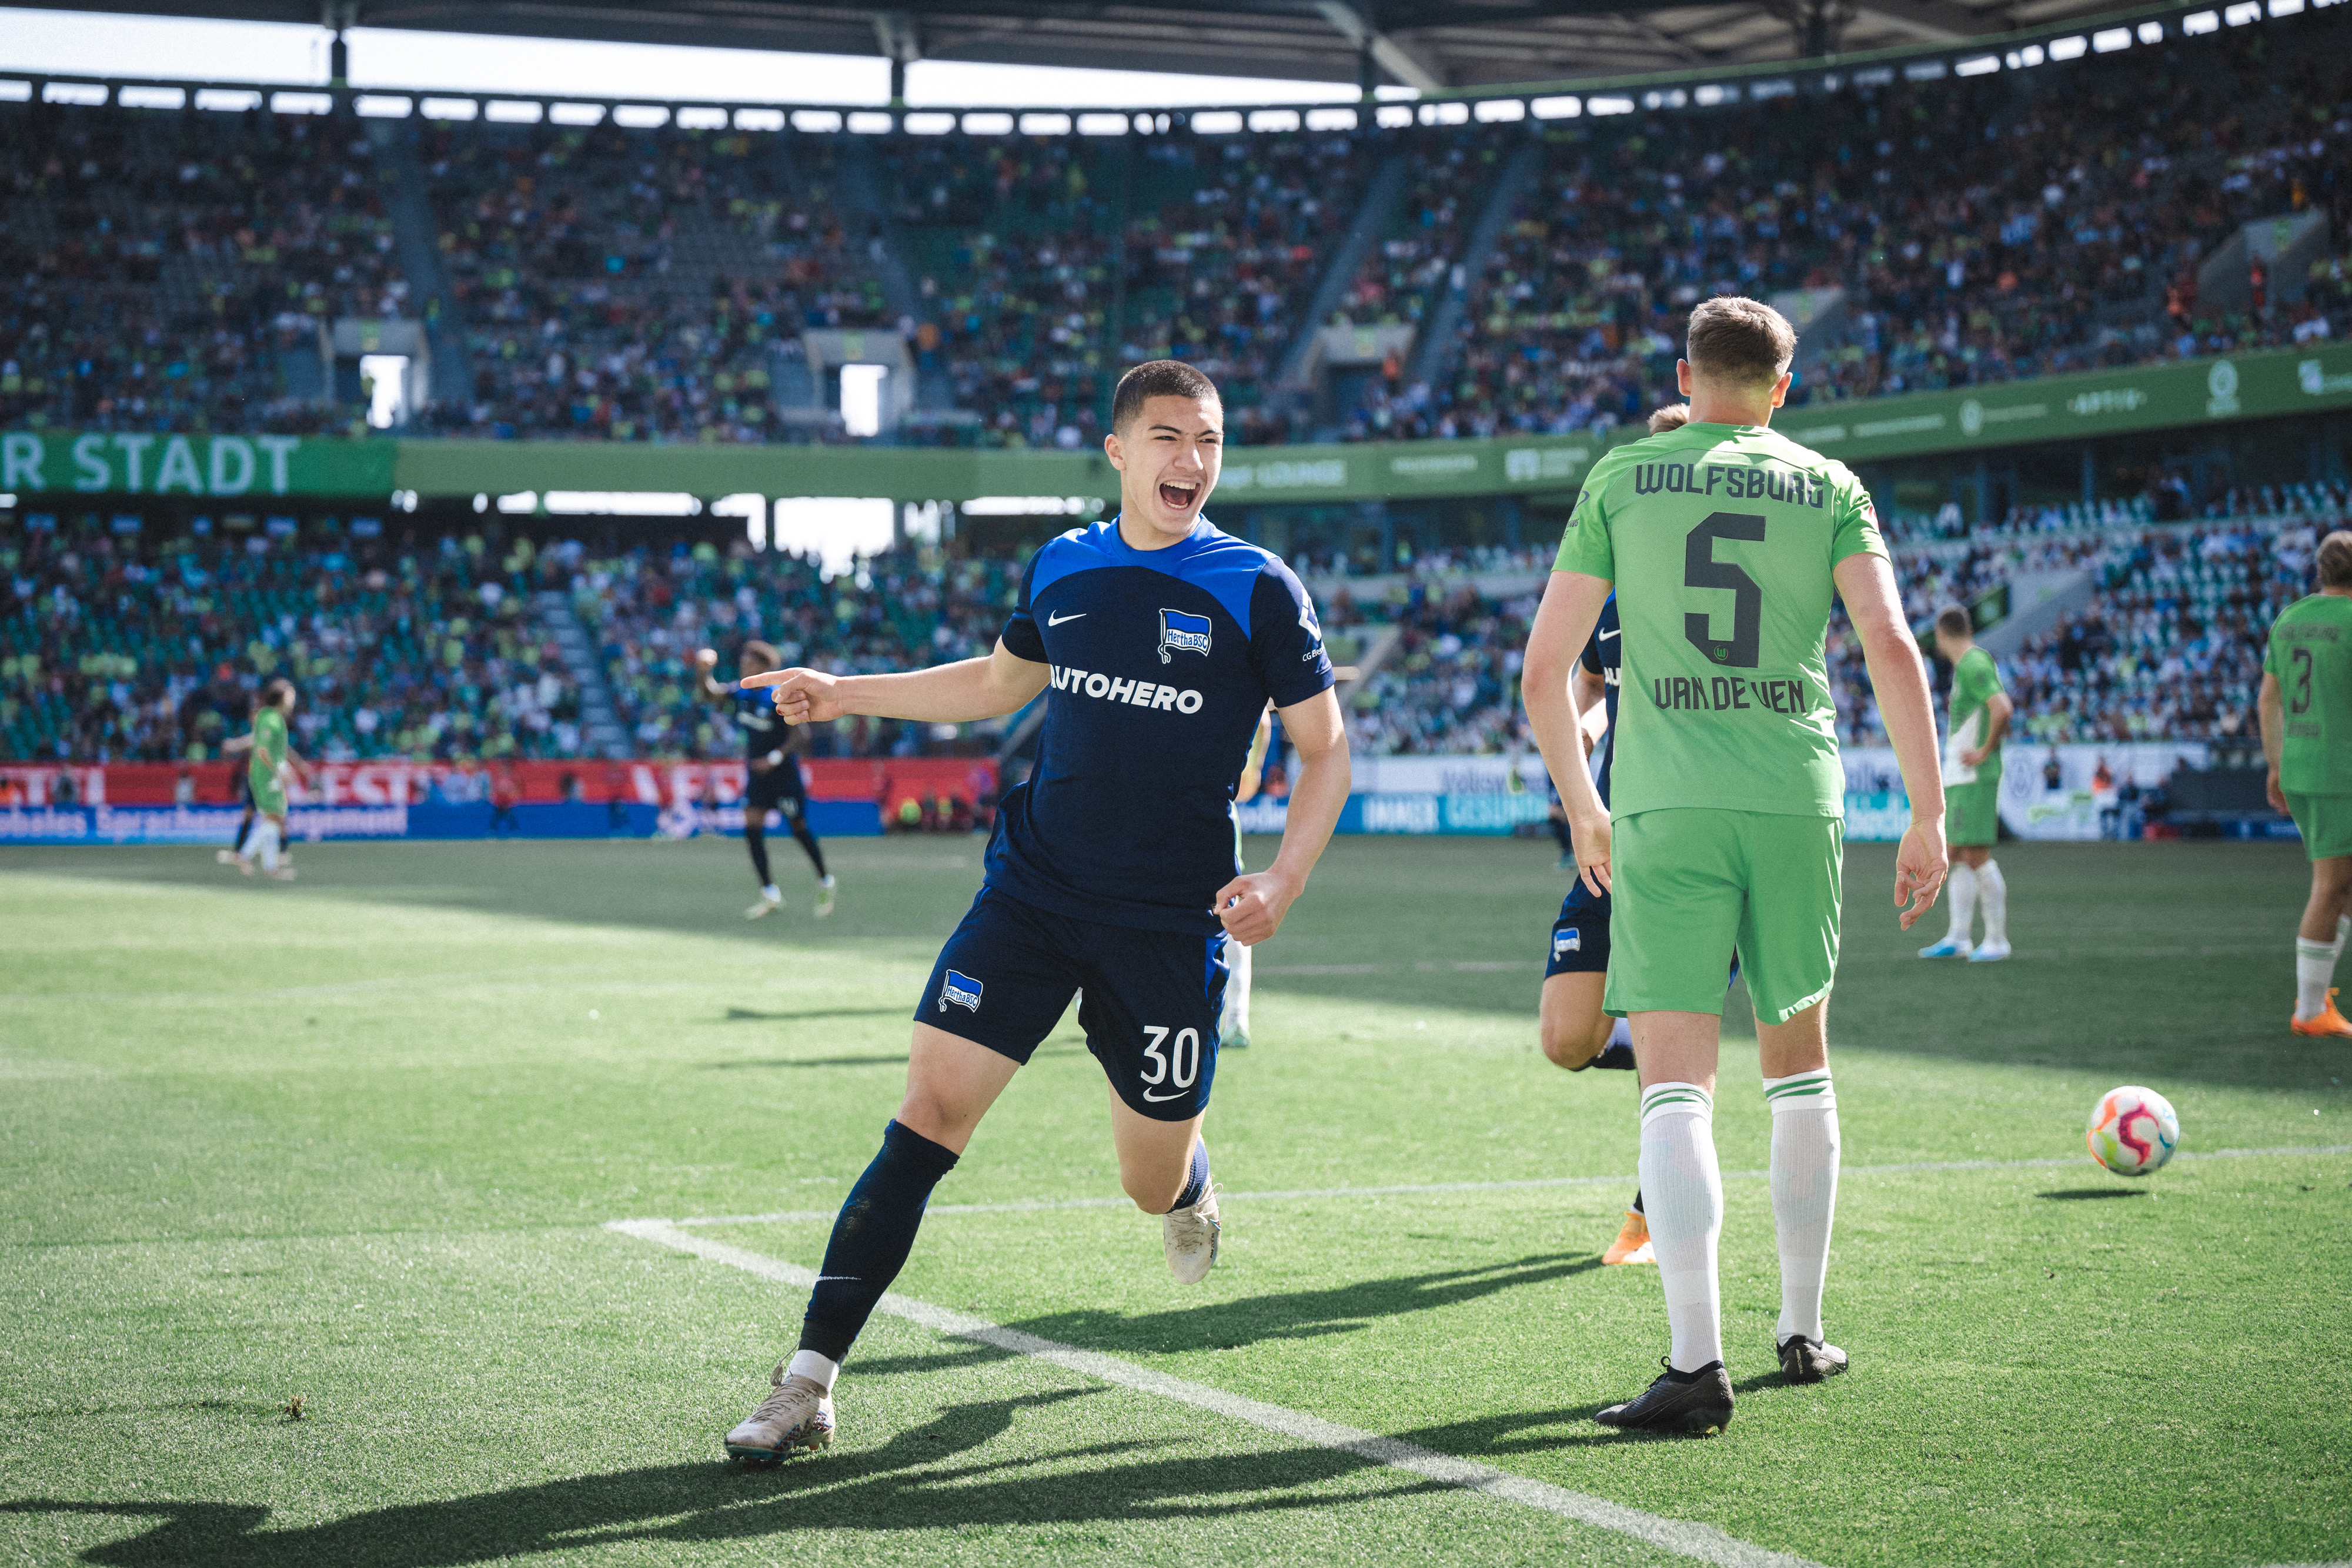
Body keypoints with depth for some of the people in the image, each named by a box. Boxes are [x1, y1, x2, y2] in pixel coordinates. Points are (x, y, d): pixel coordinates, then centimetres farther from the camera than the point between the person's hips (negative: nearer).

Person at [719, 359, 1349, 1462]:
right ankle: (809, 1382, -9)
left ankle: (1188, 1187, 48)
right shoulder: (1062, 568, 6)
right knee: (928, 1112, -11)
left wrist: (1284, 882, -13)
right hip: (1032, 888, 2)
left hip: (1170, 921, -2)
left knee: (1154, 1185, 6)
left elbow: (1324, 749, 2)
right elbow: (997, 683, 26)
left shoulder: (1257, 589, -3)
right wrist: (843, 694, 21)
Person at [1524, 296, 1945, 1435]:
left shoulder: (1620, 479, 7)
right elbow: (1890, 644, -5)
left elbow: (1544, 670, 4)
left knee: (1675, 1084, -5)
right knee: (1797, 1062, 18)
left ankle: (1697, 1362, -16)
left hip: (1664, 806, -2)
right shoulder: (1826, 485, 8)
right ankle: (1801, 1331, 25)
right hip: (1799, 798, 2)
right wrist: (1927, 815, -1)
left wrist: (1582, 809, 16)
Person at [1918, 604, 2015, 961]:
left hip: (1975, 778, -10)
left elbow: (2002, 710, -27)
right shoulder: (1965, 665, 16)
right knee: (1958, 857, 10)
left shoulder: (1975, 664, -14)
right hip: (1956, 778, 10)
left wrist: (1984, 752, -18)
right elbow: (1995, 712, 32)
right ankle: (1958, 938, 13)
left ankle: (1996, 940, -4)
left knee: (1977, 857, -8)